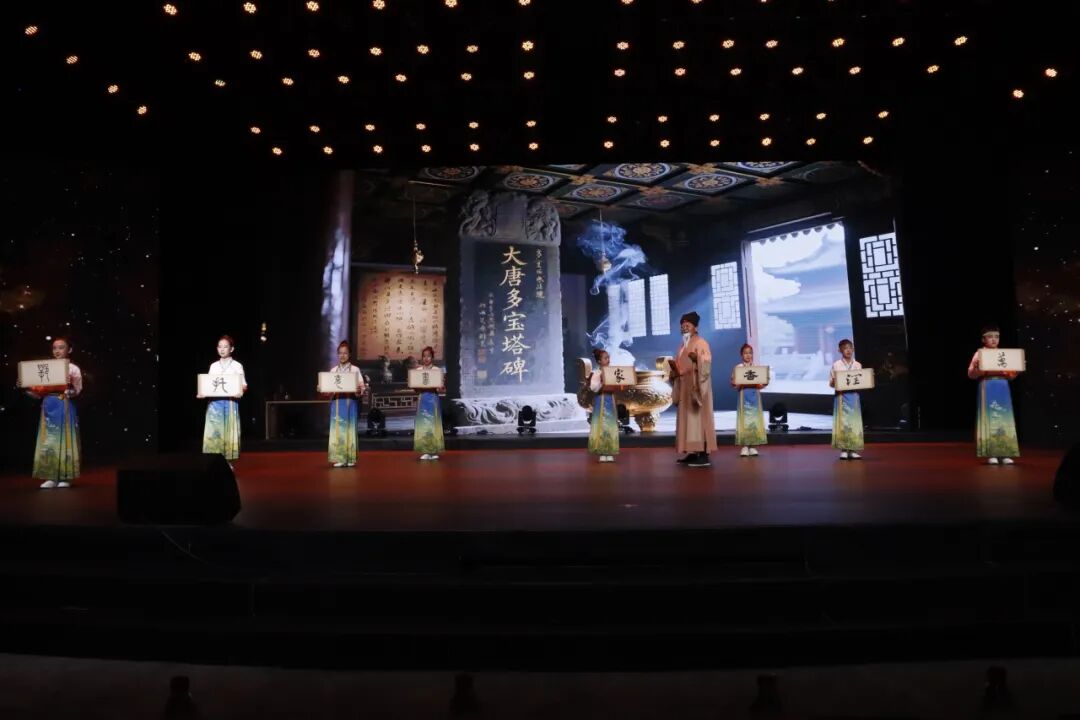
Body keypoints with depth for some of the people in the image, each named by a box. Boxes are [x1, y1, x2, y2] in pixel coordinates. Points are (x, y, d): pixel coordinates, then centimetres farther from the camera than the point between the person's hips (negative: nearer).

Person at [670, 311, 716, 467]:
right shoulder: (683, 345, 19)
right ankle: (693, 452, 11)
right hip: (684, 385, 9)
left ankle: (704, 455, -13)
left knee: (698, 417, -12)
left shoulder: (700, 342, -7)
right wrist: (673, 366, 2)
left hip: (696, 384, -9)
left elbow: (706, 363, -18)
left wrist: (697, 358, -37)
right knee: (688, 417, 7)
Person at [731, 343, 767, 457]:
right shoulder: (737, 368, 2)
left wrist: (761, 384, -13)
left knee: (754, 419, 2)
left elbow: (762, 381, 8)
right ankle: (744, 446, 0)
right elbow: (733, 383, -2)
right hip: (744, 395, -2)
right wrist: (739, 383, -21)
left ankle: (752, 446, 7)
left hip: (755, 395, 2)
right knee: (744, 420, -3)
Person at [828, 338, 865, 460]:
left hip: (854, 396, 3)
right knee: (842, 422, -4)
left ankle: (853, 450, 7)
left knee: (854, 422, 1)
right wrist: (834, 382, -21)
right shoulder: (836, 365, 1)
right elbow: (831, 383, 1)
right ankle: (843, 450, 1)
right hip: (841, 396, -3)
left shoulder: (858, 365, 9)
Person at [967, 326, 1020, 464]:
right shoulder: (979, 354, 3)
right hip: (987, 387, -4)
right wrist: (979, 368, -22)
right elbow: (971, 374, -4)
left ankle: (1004, 454, 3)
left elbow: (1011, 375, 15)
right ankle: (991, 454, -3)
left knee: (1004, 419, 1)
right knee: (989, 418, -6)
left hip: (1002, 388, 4)